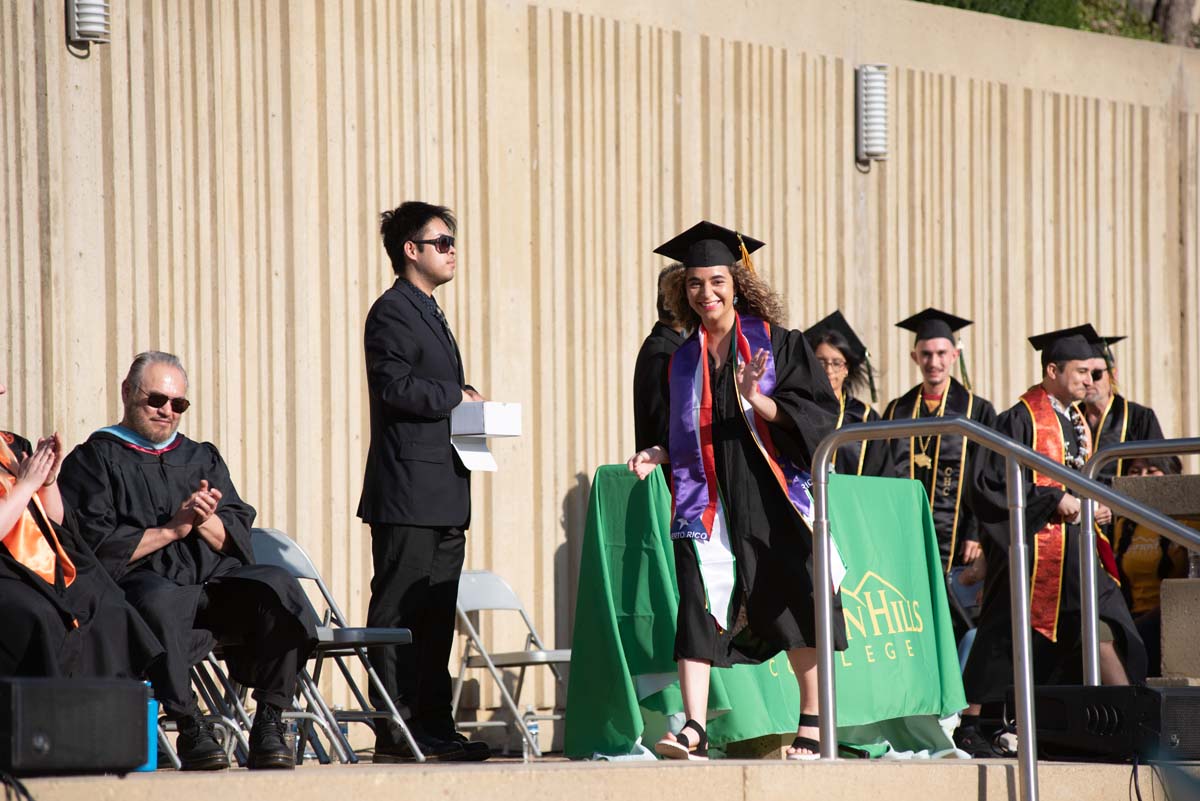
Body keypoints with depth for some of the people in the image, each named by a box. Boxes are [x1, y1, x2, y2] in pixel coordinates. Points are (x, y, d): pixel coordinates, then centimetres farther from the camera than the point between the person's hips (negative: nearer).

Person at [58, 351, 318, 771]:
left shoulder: (203, 458, 28)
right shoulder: (95, 460, 13)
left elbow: (238, 539, 17)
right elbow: (96, 547, -2)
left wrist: (205, 522, -4)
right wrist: (171, 529, -5)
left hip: (216, 584, 4)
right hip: (143, 583, -4)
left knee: (277, 585, -27)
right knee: (159, 602, -41)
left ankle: (269, 723, -28)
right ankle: (190, 728, -37)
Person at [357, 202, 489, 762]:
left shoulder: (428, 314, 22)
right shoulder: (392, 312, -9)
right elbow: (395, 385, -21)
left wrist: (462, 403, 7)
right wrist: (458, 397, -9)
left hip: (442, 497, 10)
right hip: (407, 491, -10)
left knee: (436, 616, 9)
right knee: (398, 614, -8)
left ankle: (434, 727, 12)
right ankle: (394, 733, -8)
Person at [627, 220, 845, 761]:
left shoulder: (777, 344, 2)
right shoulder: (682, 361, 14)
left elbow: (818, 413, -6)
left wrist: (759, 401, -20)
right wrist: (657, 454, 0)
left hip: (770, 498, -3)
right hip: (705, 502, 3)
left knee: (795, 607, -2)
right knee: (698, 608, -10)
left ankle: (812, 726, 10)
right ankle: (694, 730, -15)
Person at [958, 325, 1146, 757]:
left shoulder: (1076, 420, 15)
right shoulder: (1021, 419, -10)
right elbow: (992, 482, -17)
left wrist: (1100, 506, 5)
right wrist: (1055, 500, -20)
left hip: (1071, 550, 8)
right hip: (1030, 544, -7)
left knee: (1102, 631, -1)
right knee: (1003, 640, -2)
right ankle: (969, 726, 6)